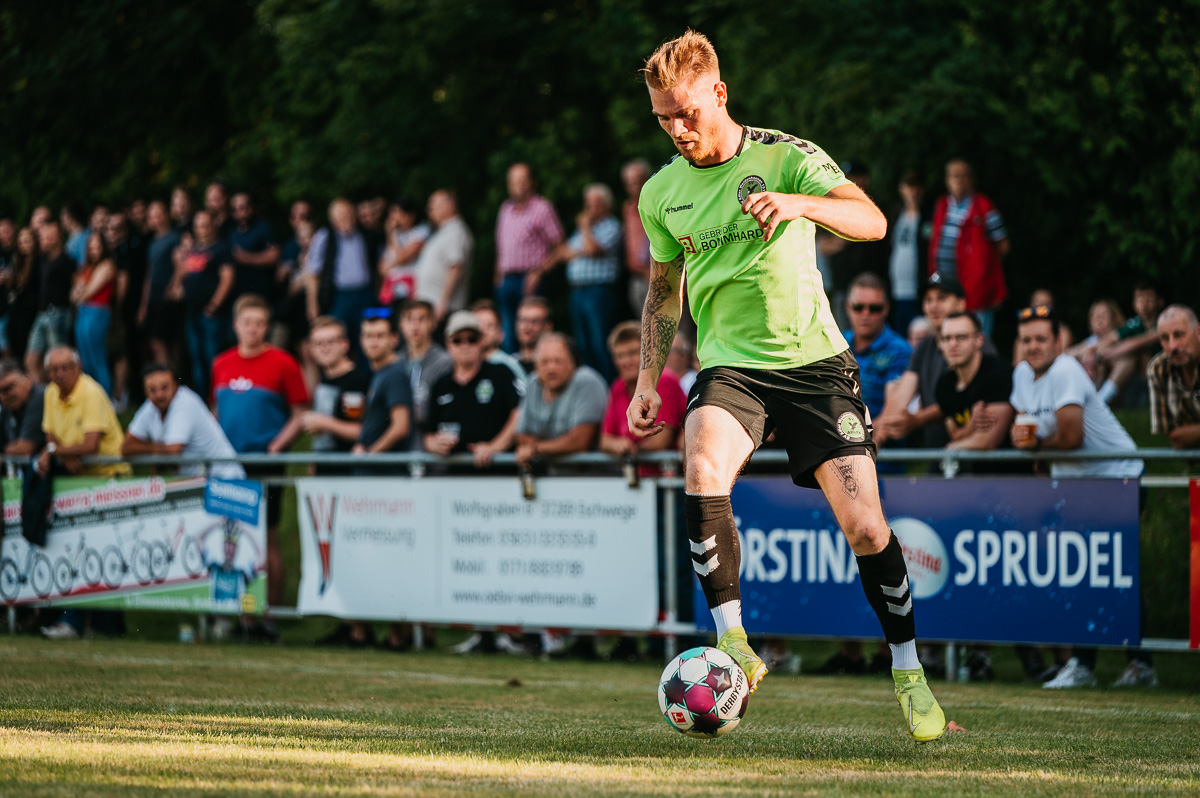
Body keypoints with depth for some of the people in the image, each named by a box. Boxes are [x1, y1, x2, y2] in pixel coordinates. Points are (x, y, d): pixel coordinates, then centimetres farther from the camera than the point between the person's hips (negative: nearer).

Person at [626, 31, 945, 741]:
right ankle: (734, 647, -21)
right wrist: (649, 381, 14)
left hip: (814, 360, -2)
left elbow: (872, 221, -22)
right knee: (703, 473, -31)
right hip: (731, 367, 2)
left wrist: (799, 203, -40)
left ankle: (909, 674, 12)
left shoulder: (787, 157, -7)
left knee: (864, 527, -9)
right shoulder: (661, 194, 5)